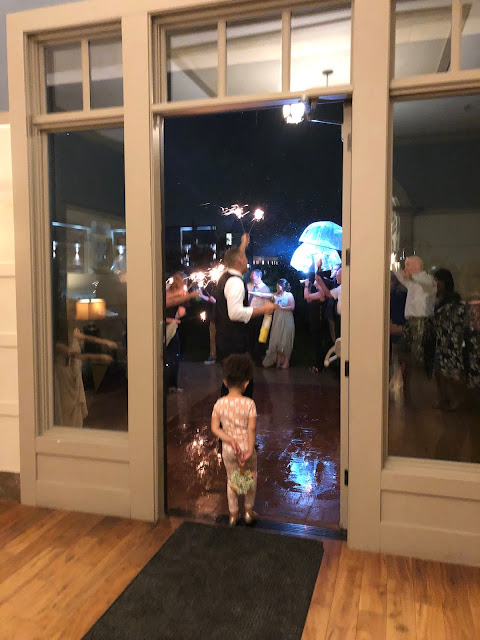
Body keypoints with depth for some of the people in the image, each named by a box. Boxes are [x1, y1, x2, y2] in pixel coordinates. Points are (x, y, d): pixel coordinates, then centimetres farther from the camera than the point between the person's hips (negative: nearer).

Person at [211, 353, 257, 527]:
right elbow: (251, 429, -19)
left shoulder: (219, 403, -9)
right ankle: (249, 511, 32)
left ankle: (233, 515, 31)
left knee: (231, 480, 20)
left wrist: (230, 440, -13)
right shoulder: (249, 404, -18)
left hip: (228, 449, 2)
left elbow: (214, 428, -11)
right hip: (245, 447, -2)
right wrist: (250, 451, -15)